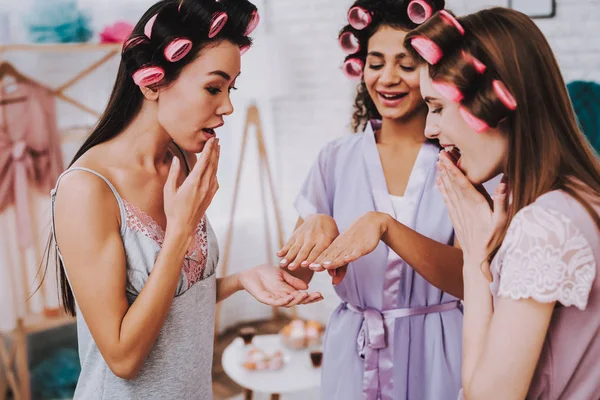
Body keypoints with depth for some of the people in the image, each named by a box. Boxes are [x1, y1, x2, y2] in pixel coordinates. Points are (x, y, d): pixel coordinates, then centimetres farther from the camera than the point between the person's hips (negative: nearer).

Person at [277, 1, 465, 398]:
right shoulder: (337, 159, -1)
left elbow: (468, 279, -19)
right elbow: (296, 273, -3)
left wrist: (384, 225, -33)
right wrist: (318, 227, -24)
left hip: (436, 356, -2)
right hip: (353, 355, 3)